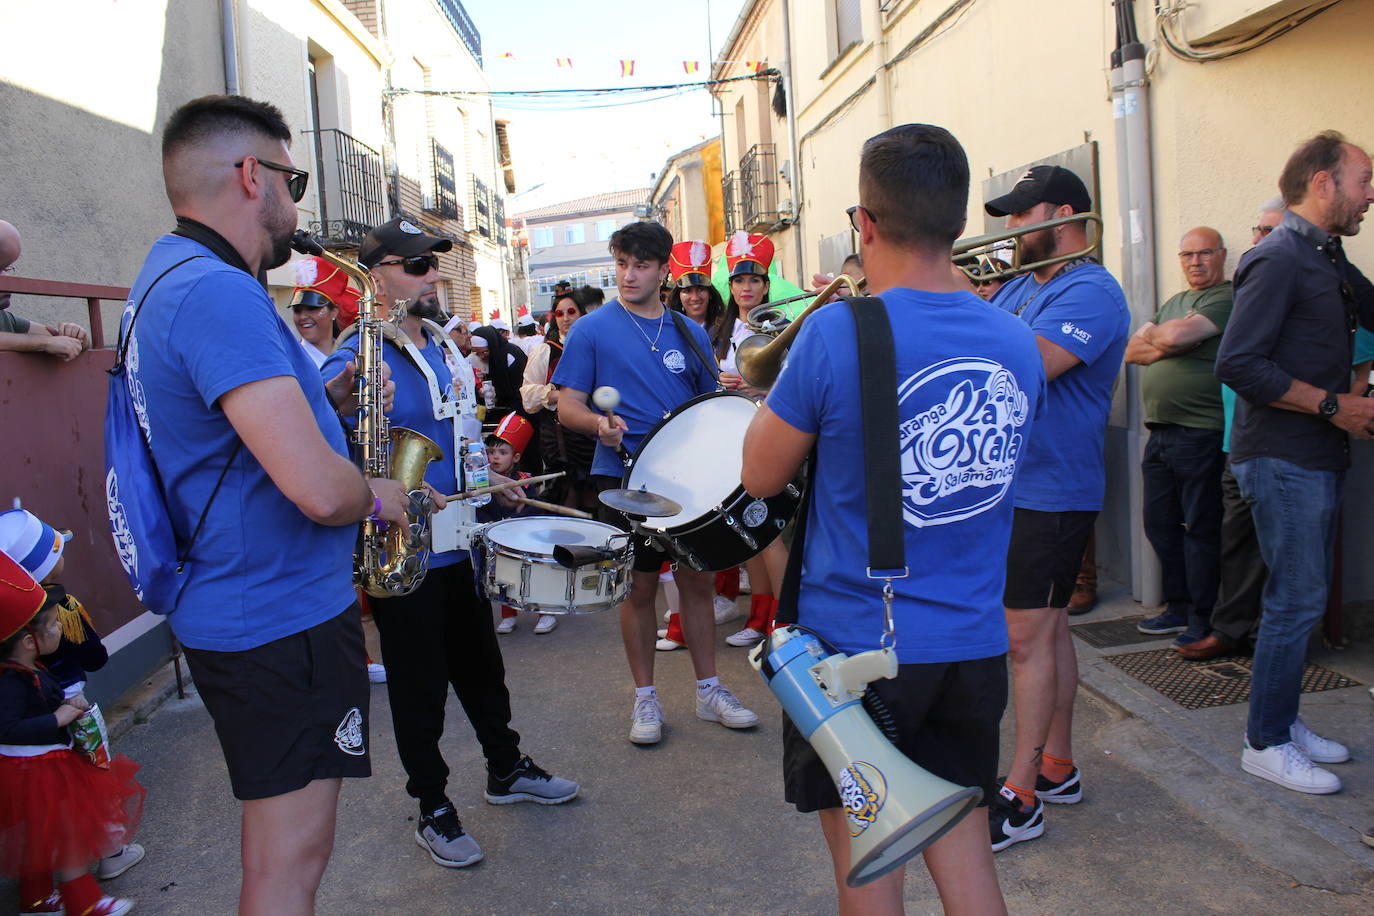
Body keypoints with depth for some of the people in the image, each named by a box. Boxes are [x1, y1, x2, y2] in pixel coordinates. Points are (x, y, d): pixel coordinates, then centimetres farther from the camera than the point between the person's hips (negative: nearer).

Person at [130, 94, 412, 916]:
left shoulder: (171, 279, 11)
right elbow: (321, 490, -33)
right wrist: (377, 497, -11)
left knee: (279, 839, 24)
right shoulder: (219, 294, -24)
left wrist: (329, 401, 8)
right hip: (283, 619, -11)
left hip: (236, 608, 11)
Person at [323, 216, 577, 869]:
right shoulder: (353, 360, -16)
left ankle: (507, 770, 39)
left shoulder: (441, 345, 10)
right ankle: (433, 808, 25)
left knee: (481, 665, 20)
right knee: (421, 686, 8)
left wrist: (490, 478, 12)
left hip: (459, 541, 7)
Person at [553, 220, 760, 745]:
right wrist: (600, 423, -25)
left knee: (697, 579, 9)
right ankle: (645, 697, 20)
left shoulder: (689, 333, 9)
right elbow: (567, 405, -4)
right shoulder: (593, 330, -2)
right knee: (640, 584, 4)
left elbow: (713, 402, 17)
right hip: (627, 475, -3)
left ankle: (709, 690, 23)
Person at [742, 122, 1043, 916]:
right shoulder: (1017, 342, -1)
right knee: (962, 841, 21)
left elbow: (761, 475, -7)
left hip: (858, 642, -5)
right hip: (975, 645, 5)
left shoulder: (838, 334, -19)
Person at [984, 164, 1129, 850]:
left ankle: (1021, 799, 3)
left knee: (1028, 636, -6)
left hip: (1052, 491, -9)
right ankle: (1057, 768, 28)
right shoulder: (1020, 286, 14)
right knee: (1046, 628, 15)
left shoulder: (1091, 292, -14)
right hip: (1010, 482, 9)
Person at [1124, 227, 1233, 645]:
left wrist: (1151, 334, 1)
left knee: (1200, 528, -1)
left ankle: (1202, 619, 9)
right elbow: (1132, 351, 12)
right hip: (1160, 433, 8)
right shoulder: (1173, 302, 21)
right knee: (1160, 524, 13)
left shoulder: (1227, 298, -6)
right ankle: (1178, 607, 25)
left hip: (1200, 433, -8)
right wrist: (1165, 344, -7)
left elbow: (1175, 335, -21)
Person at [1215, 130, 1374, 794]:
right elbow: (1237, 364, -22)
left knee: (1303, 596, 14)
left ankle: (1283, 721, 26)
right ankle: (1265, 744, 7)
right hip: (1283, 459, -9)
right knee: (1297, 600, -5)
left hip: (1318, 456, 9)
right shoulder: (1279, 259, -13)